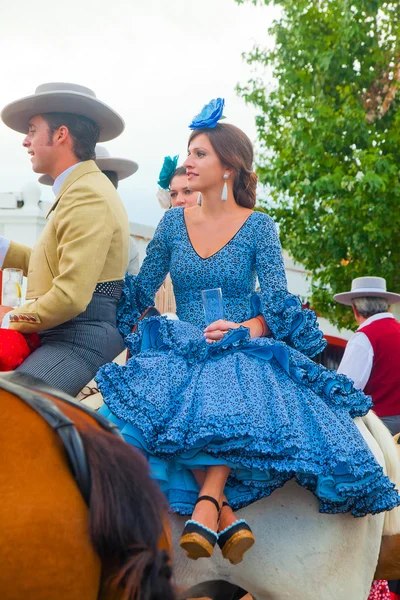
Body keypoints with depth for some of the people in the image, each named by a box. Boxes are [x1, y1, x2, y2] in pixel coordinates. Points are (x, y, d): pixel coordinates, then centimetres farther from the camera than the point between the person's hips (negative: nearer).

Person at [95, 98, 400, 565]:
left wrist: (246, 329, -25)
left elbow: (278, 301, -6)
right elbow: (141, 291, 13)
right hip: (181, 351, 2)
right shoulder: (174, 223, 11)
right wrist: (130, 338, -3)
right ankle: (226, 518, -37)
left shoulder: (258, 227, 3)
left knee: (229, 399, -39)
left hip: (242, 350, -2)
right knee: (167, 404, -34)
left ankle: (205, 506, -44)